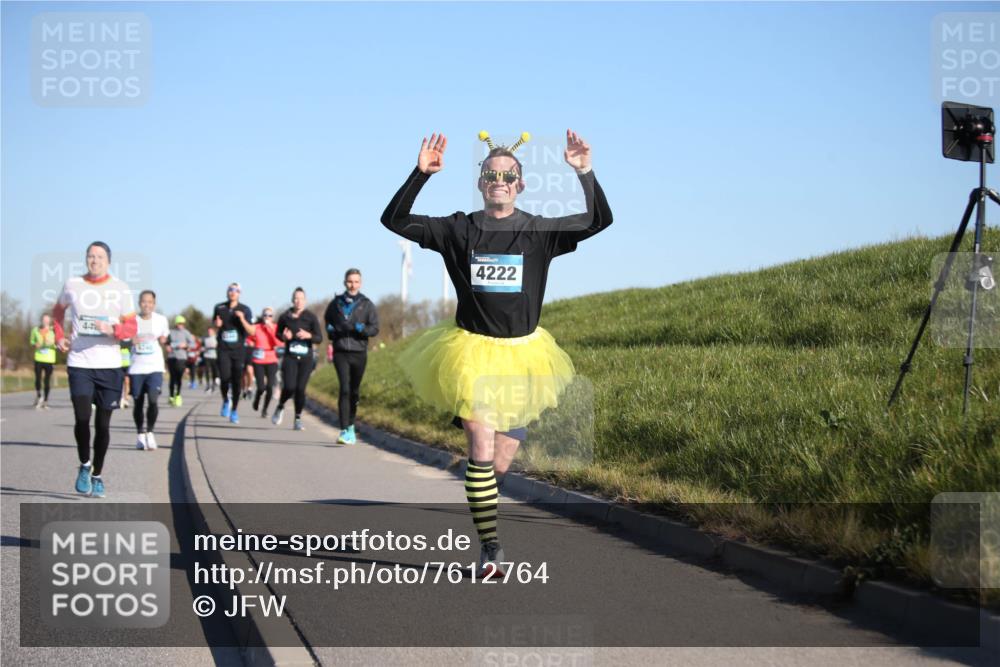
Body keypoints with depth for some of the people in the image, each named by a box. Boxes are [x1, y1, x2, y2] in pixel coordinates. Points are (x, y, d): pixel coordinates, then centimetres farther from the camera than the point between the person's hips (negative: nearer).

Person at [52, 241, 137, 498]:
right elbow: (58, 311, 23)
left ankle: (98, 475, 20)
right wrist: (59, 336, 9)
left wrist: (112, 329, -20)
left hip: (109, 365, 0)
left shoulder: (120, 289, 0)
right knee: (82, 418, -13)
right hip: (79, 363, 0)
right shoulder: (72, 285, 4)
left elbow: (131, 327, 0)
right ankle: (84, 465, 12)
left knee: (103, 423, 4)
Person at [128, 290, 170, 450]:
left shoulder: (161, 320, 2)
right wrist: (131, 340, -12)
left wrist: (164, 340, -7)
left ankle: (149, 432, 3)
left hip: (155, 367, -1)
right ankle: (140, 434, 22)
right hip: (136, 368, 1)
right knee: (138, 403, 5)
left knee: (153, 400, -16)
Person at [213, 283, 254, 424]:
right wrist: (217, 324, -3)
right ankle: (226, 401, 14)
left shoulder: (245, 310, -1)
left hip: (238, 350, 0)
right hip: (223, 349, 0)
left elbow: (251, 331, -5)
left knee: (236, 381, 1)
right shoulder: (219, 308, 5)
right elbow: (214, 323, 21)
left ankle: (234, 411, 15)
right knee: (225, 378, -15)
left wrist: (242, 319, -19)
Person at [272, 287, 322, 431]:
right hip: (290, 357, 0)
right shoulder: (285, 316, 2)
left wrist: (308, 335, -21)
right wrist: (284, 336, -6)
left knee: (300, 389, -5)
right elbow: (278, 333, 17)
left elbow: (319, 338, -2)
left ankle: (298, 419, 12)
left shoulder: (311, 317, -2)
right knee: (289, 387, -13)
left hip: (306, 358, 0)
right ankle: (280, 407, 18)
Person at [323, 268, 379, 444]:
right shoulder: (336, 303, 7)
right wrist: (330, 330, 2)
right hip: (340, 352, -1)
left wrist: (362, 329, -20)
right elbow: (327, 320, 24)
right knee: (344, 389, -14)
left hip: (359, 352, 1)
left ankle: (350, 425, 32)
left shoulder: (367, 304, 2)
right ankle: (345, 430, -17)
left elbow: (375, 328, 0)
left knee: (354, 391, 12)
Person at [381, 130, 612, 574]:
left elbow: (599, 220, -6)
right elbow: (394, 220, -2)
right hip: (472, 352, -2)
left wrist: (585, 173, -20)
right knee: (481, 449, -13)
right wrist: (421, 174, -15)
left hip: (521, 355, 2)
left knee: (500, 464, 6)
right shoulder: (459, 230, 0)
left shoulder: (539, 231, 0)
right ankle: (490, 547, -6)